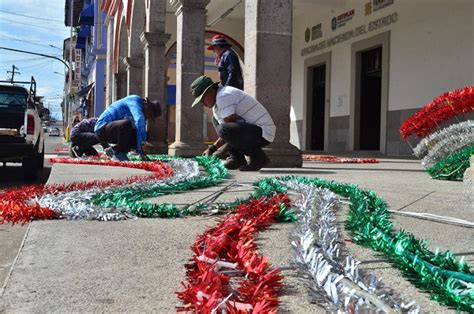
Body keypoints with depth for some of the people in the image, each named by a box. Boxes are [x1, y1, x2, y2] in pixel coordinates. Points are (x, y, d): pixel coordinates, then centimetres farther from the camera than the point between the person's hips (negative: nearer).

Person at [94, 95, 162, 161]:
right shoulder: (135, 101, -16)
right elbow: (140, 120, -31)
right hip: (102, 129, -9)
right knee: (126, 123, -35)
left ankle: (114, 150, 4)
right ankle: (119, 154, -18)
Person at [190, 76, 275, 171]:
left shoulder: (223, 96, -16)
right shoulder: (215, 107, 17)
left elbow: (228, 130, -18)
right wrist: (212, 148, 9)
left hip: (262, 133, -11)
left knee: (222, 129, -28)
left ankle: (258, 157, -14)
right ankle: (236, 158, 6)